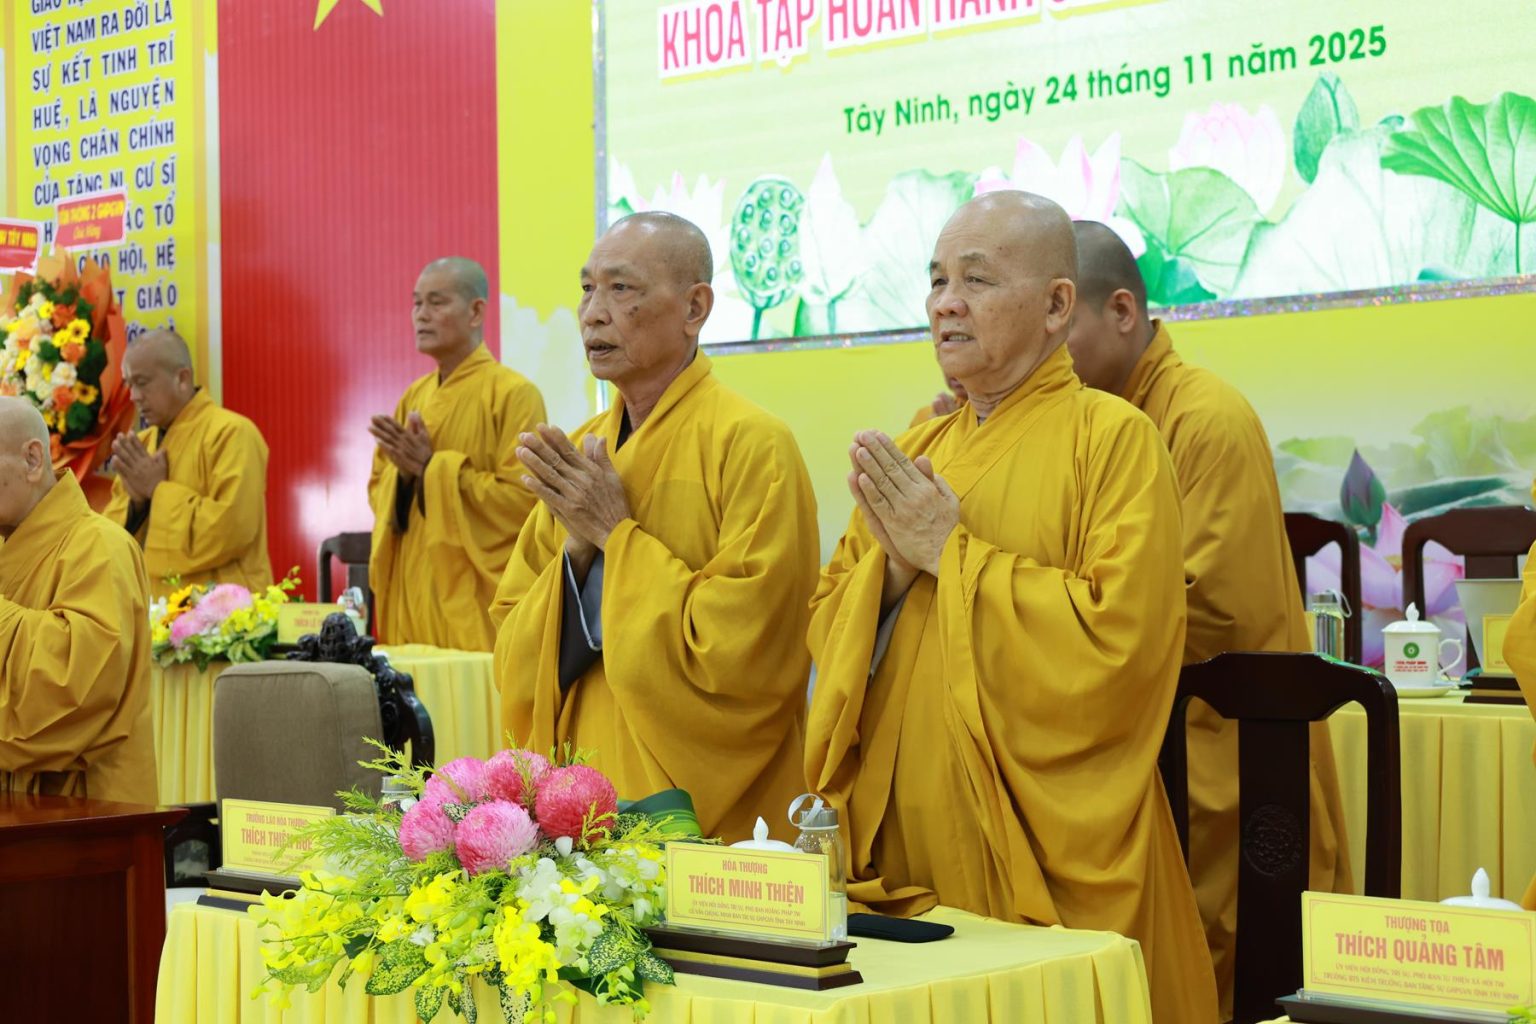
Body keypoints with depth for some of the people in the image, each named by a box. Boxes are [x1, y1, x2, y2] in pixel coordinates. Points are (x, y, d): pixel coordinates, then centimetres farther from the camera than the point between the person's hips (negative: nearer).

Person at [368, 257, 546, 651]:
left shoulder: (513, 394, -7)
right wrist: (403, 471, -7)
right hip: (413, 590, 6)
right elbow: (378, 486, 15)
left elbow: (524, 496, -15)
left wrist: (433, 468, -16)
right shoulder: (414, 397, 14)